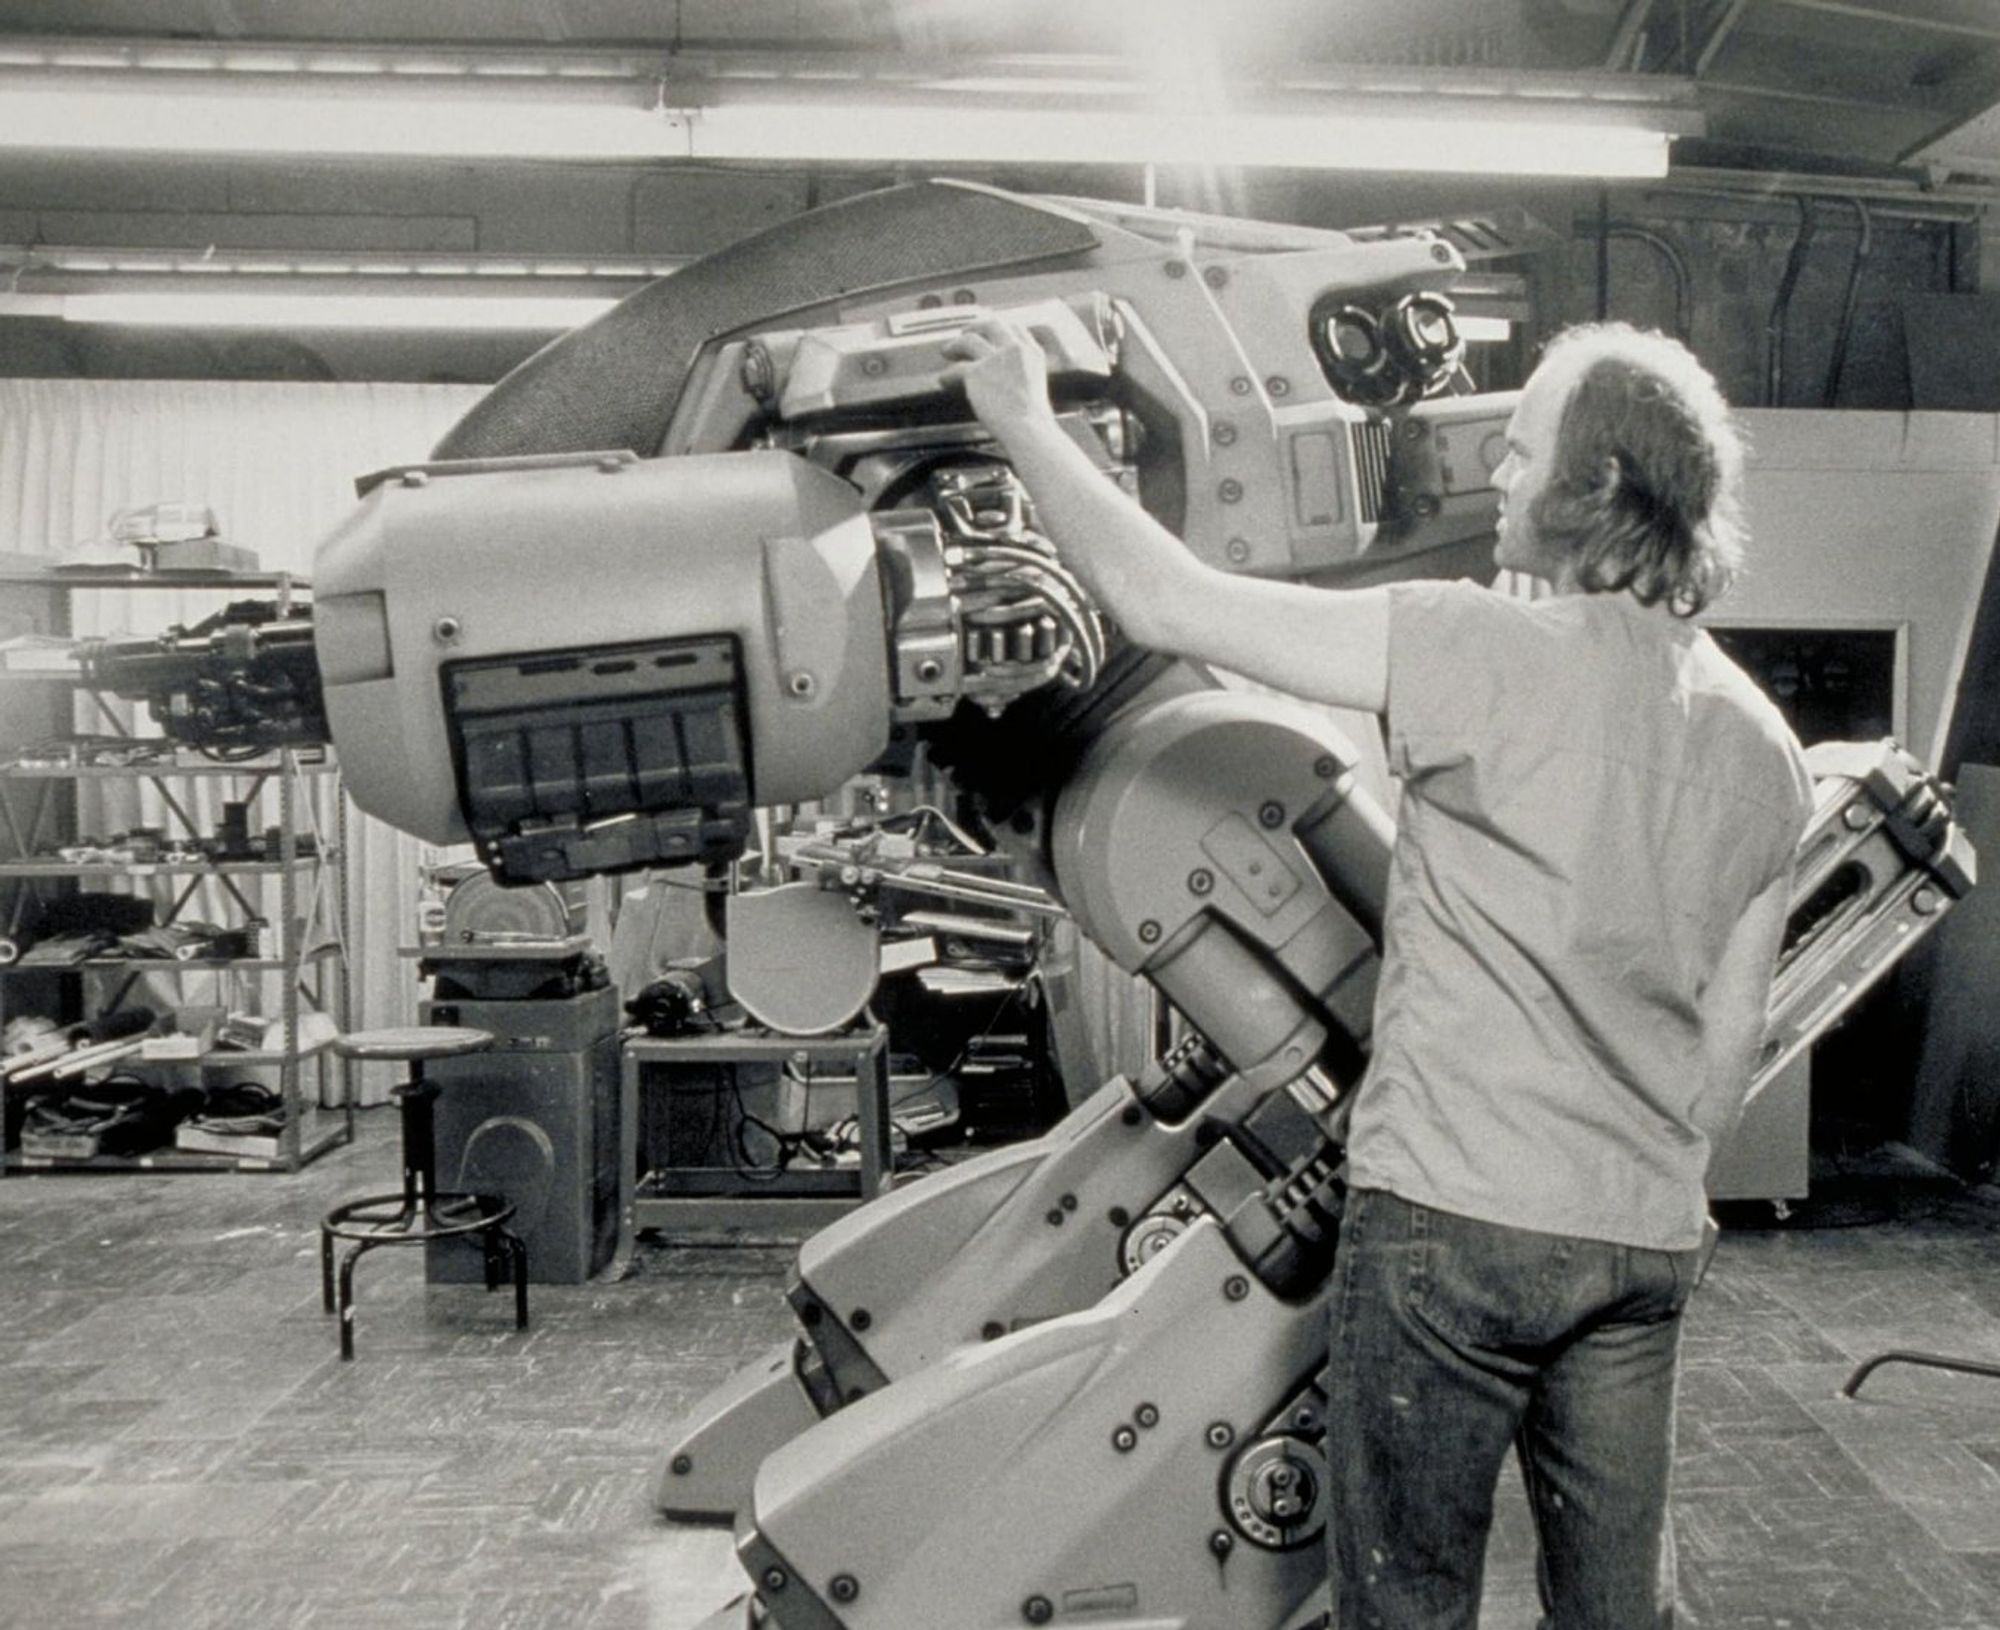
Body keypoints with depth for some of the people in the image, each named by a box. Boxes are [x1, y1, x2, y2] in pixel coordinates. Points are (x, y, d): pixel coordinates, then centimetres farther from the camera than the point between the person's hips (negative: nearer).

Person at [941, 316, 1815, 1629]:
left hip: (1454, 1216, -6)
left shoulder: (1481, 655, -15)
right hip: (1649, 1240, 7)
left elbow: (1162, 604, -14)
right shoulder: (1766, 748, 6)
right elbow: (1730, 1047, 11)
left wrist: (1024, 423, -1)